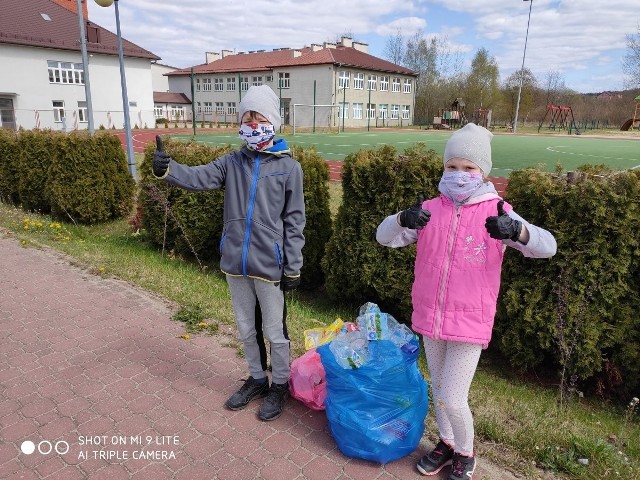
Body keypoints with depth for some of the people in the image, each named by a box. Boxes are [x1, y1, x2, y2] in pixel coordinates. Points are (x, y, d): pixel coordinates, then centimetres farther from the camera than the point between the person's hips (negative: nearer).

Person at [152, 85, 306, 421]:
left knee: (274, 331, 10)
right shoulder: (232, 163, 5)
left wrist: (293, 267, -6)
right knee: (246, 330, 19)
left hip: (269, 265, -4)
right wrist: (168, 169, -32)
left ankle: (280, 385, 32)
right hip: (235, 264, 4)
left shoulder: (288, 167, -4)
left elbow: (294, 222, -4)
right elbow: (199, 177, -11)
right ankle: (257, 379, 40)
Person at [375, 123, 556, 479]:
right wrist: (403, 219, -29)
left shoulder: (497, 212, -7)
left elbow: (547, 246, -17)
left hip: (470, 321, -3)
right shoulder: (430, 209, 0)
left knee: (453, 399, 0)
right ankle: (447, 444, 44)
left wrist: (516, 230, -40)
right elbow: (385, 237, -6)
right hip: (430, 316, 4)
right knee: (439, 390, 19)